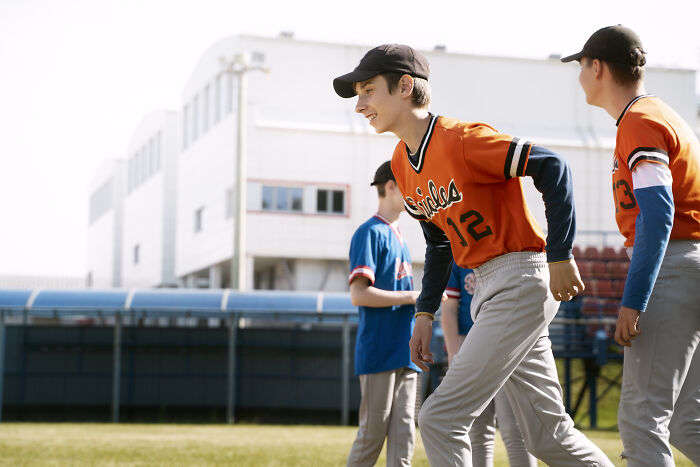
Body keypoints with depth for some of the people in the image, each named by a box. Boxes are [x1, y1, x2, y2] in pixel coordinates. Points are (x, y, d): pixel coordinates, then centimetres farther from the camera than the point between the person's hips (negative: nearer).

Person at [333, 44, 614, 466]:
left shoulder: (461, 138, -17)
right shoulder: (401, 165, 10)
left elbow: (551, 167, -19)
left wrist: (560, 256, -22)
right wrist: (425, 313, 12)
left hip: (523, 280, -9)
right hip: (485, 289, 9)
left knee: (440, 418, -13)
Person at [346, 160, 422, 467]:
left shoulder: (397, 235, 19)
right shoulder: (371, 232, -8)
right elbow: (358, 294, -16)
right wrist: (412, 296, -14)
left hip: (404, 354, 8)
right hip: (379, 353, -8)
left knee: (403, 433, 3)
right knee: (373, 434, -5)